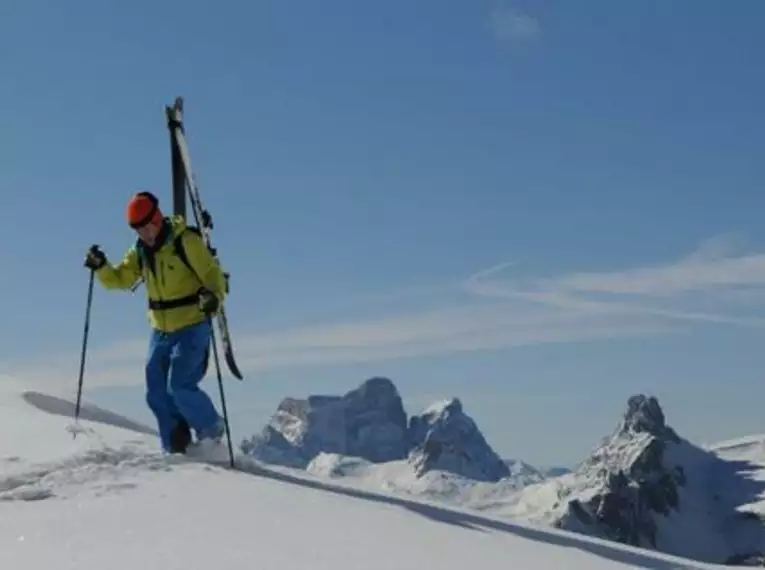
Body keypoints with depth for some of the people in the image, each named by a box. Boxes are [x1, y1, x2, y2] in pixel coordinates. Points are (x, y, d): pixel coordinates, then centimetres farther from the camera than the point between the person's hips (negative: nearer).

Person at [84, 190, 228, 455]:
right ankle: (176, 449, 16)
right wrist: (101, 267, -10)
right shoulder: (140, 252, 5)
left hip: (192, 327, -7)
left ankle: (212, 430, 8)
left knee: (180, 386, -16)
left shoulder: (186, 242, -14)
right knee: (157, 395, 4)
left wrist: (212, 296, -35)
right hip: (160, 331, 7)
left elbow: (213, 275, -15)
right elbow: (119, 279, 10)